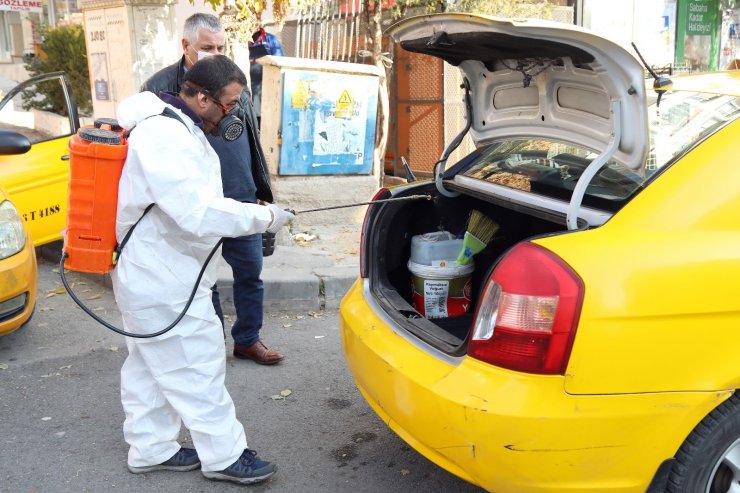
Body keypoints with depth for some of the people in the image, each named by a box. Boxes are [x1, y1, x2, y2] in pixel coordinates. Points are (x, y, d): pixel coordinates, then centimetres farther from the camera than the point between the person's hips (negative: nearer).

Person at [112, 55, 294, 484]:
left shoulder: (177, 127, 9)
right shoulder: (165, 137, -25)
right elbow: (200, 213, -32)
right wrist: (264, 217, -22)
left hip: (155, 274, 11)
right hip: (164, 280, -11)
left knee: (152, 366, 19)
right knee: (199, 368, 1)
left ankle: (151, 450, 33)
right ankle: (225, 456, 15)